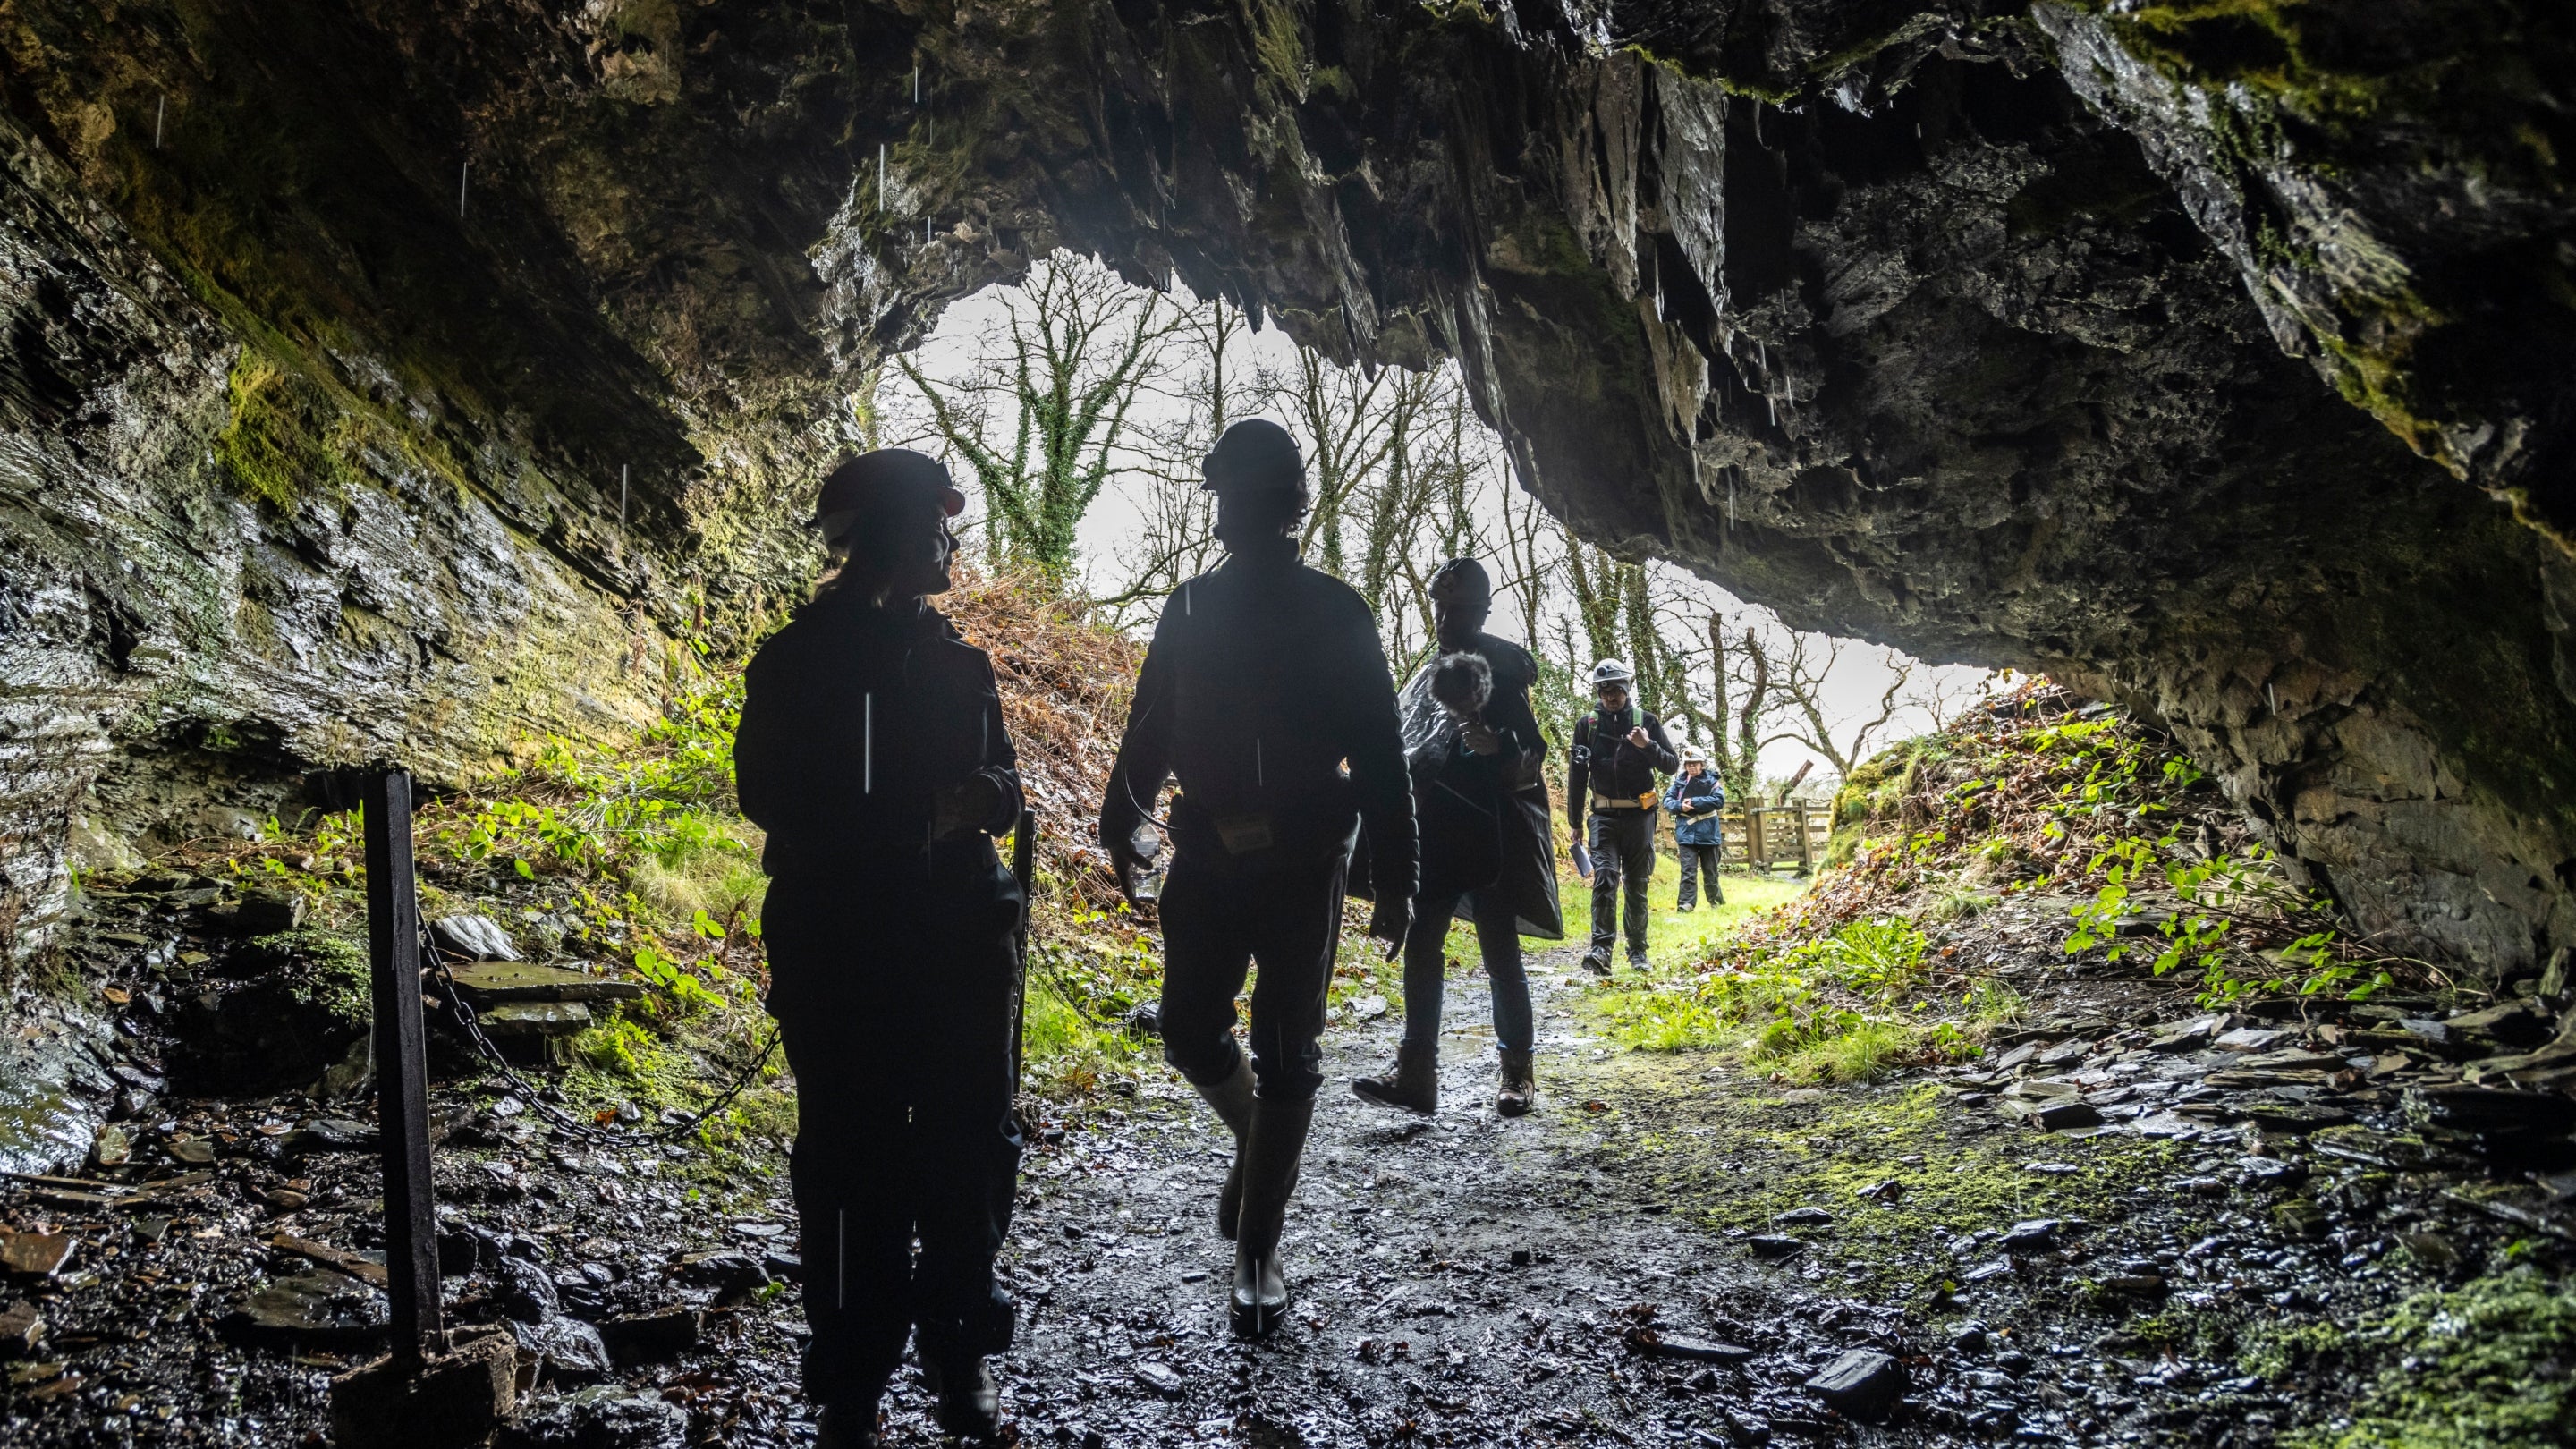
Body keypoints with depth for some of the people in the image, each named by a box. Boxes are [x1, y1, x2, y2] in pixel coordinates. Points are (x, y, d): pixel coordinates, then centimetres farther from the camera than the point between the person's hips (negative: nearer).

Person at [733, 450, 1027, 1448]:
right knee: (853, 1164, 1)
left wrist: (985, 798, -10)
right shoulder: (799, 658, -5)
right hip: (842, 946, -5)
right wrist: (913, 819, -22)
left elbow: (1001, 782, 15)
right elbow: (772, 793, -13)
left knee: (971, 1149, 9)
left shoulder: (954, 660, 13)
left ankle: (959, 1356, 25)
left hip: (960, 942, 5)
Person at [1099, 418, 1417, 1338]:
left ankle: (1259, 1256, 11)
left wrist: (1392, 877, -5)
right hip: (1207, 857, 3)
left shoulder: (1335, 613, -1)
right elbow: (1149, 731, 12)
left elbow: (1378, 753, -2)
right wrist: (1122, 825, 8)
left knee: (1285, 1058, 2)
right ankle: (1256, 1138, 34)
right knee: (1190, 1035, 2)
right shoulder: (1190, 607, 8)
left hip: (1304, 866, -3)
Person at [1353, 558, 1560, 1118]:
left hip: (1490, 833, -7)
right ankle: (1416, 1072, 5)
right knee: (1421, 947, 3)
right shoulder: (1433, 674, 15)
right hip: (1435, 834, 7)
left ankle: (1518, 1075, 8)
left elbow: (1532, 753, -13)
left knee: (1500, 954, -1)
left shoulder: (1500, 670, -6)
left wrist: (1497, 746, -33)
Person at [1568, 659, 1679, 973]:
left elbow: (1672, 764, 2)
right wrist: (1575, 822, 7)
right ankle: (1601, 949, -24)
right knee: (1604, 878, -16)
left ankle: (1637, 951, 15)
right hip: (1604, 815, 0)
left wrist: (1647, 746, -18)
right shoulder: (1587, 725, 4)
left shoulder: (1646, 721, 3)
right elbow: (1577, 775, 8)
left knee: (1636, 886, 7)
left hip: (1639, 815, 0)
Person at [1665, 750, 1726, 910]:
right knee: (1688, 870, -8)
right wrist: (1680, 806, -17)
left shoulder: (1711, 781, -1)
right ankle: (1686, 903, -11)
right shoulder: (1679, 782, 6)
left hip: (1708, 832, -1)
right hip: (1686, 832, 1)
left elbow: (1719, 800, -15)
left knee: (1710, 870, 11)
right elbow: (1667, 800, 4)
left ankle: (1717, 901, 26)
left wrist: (1694, 802, -18)